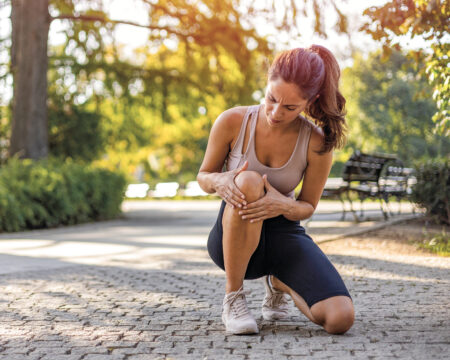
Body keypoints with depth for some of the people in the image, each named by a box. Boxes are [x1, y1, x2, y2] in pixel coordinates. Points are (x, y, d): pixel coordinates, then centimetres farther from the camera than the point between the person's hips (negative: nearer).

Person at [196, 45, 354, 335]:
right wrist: (220, 182, -25)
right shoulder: (232, 122, -13)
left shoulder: (317, 143, -13)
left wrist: (284, 205, -27)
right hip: (232, 240, -2)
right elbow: (203, 176, 1)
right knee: (248, 181, -38)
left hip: (284, 234, 2)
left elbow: (307, 207, -1)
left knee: (340, 319, -22)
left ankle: (279, 283, 16)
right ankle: (233, 299, -20)